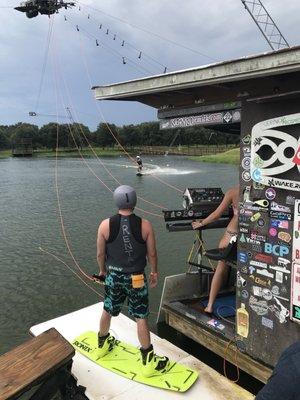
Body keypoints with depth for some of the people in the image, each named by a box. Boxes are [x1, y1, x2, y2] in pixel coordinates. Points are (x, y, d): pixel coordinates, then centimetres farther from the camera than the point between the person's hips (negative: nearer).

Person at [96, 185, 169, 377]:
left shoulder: (105, 225, -12)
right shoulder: (145, 225, -15)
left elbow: (100, 254, -2)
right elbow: (152, 254, -6)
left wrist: (103, 270, 17)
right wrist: (154, 272, 12)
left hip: (113, 275, 2)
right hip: (136, 278, -2)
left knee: (108, 311, 23)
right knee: (141, 317, 10)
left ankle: (103, 344, 47)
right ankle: (148, 360, 22)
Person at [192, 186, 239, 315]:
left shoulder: (233, 191, -7)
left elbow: (217, 214, -3)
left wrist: (201, 223, 10)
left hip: (232, 235, -2)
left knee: (221, 268, 11)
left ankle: (210, 305, 15)